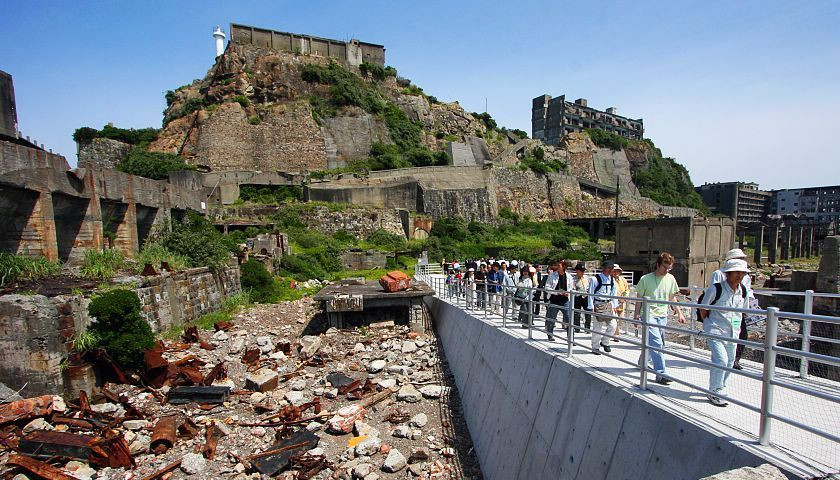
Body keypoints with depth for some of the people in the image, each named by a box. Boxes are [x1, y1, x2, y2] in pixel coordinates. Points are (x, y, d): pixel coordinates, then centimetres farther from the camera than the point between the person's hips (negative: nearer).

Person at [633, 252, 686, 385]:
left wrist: (679, 313, 12)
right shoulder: (646, 279, -8)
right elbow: (639, 298, -2)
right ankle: (661, 374, -12)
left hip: (663, 316, 5)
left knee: (651, 343, 13)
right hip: (649, 315, -5)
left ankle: (642, 363, 36)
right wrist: (636, 314, -3)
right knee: (656, 344, -13)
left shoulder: (670, 279, 5)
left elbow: (671, 298, 16)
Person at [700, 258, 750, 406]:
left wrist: (737, 325, 14)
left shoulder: (743, 290, 2)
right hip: (715, 331, -6)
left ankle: (720, 388, 33)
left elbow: (742, 309, 19)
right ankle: (715, 393, 0)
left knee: (730, 362, 12)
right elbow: (703, 309, -4)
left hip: (732, 331, 6)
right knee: (721, 360, -14)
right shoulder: (716, 288, -16)